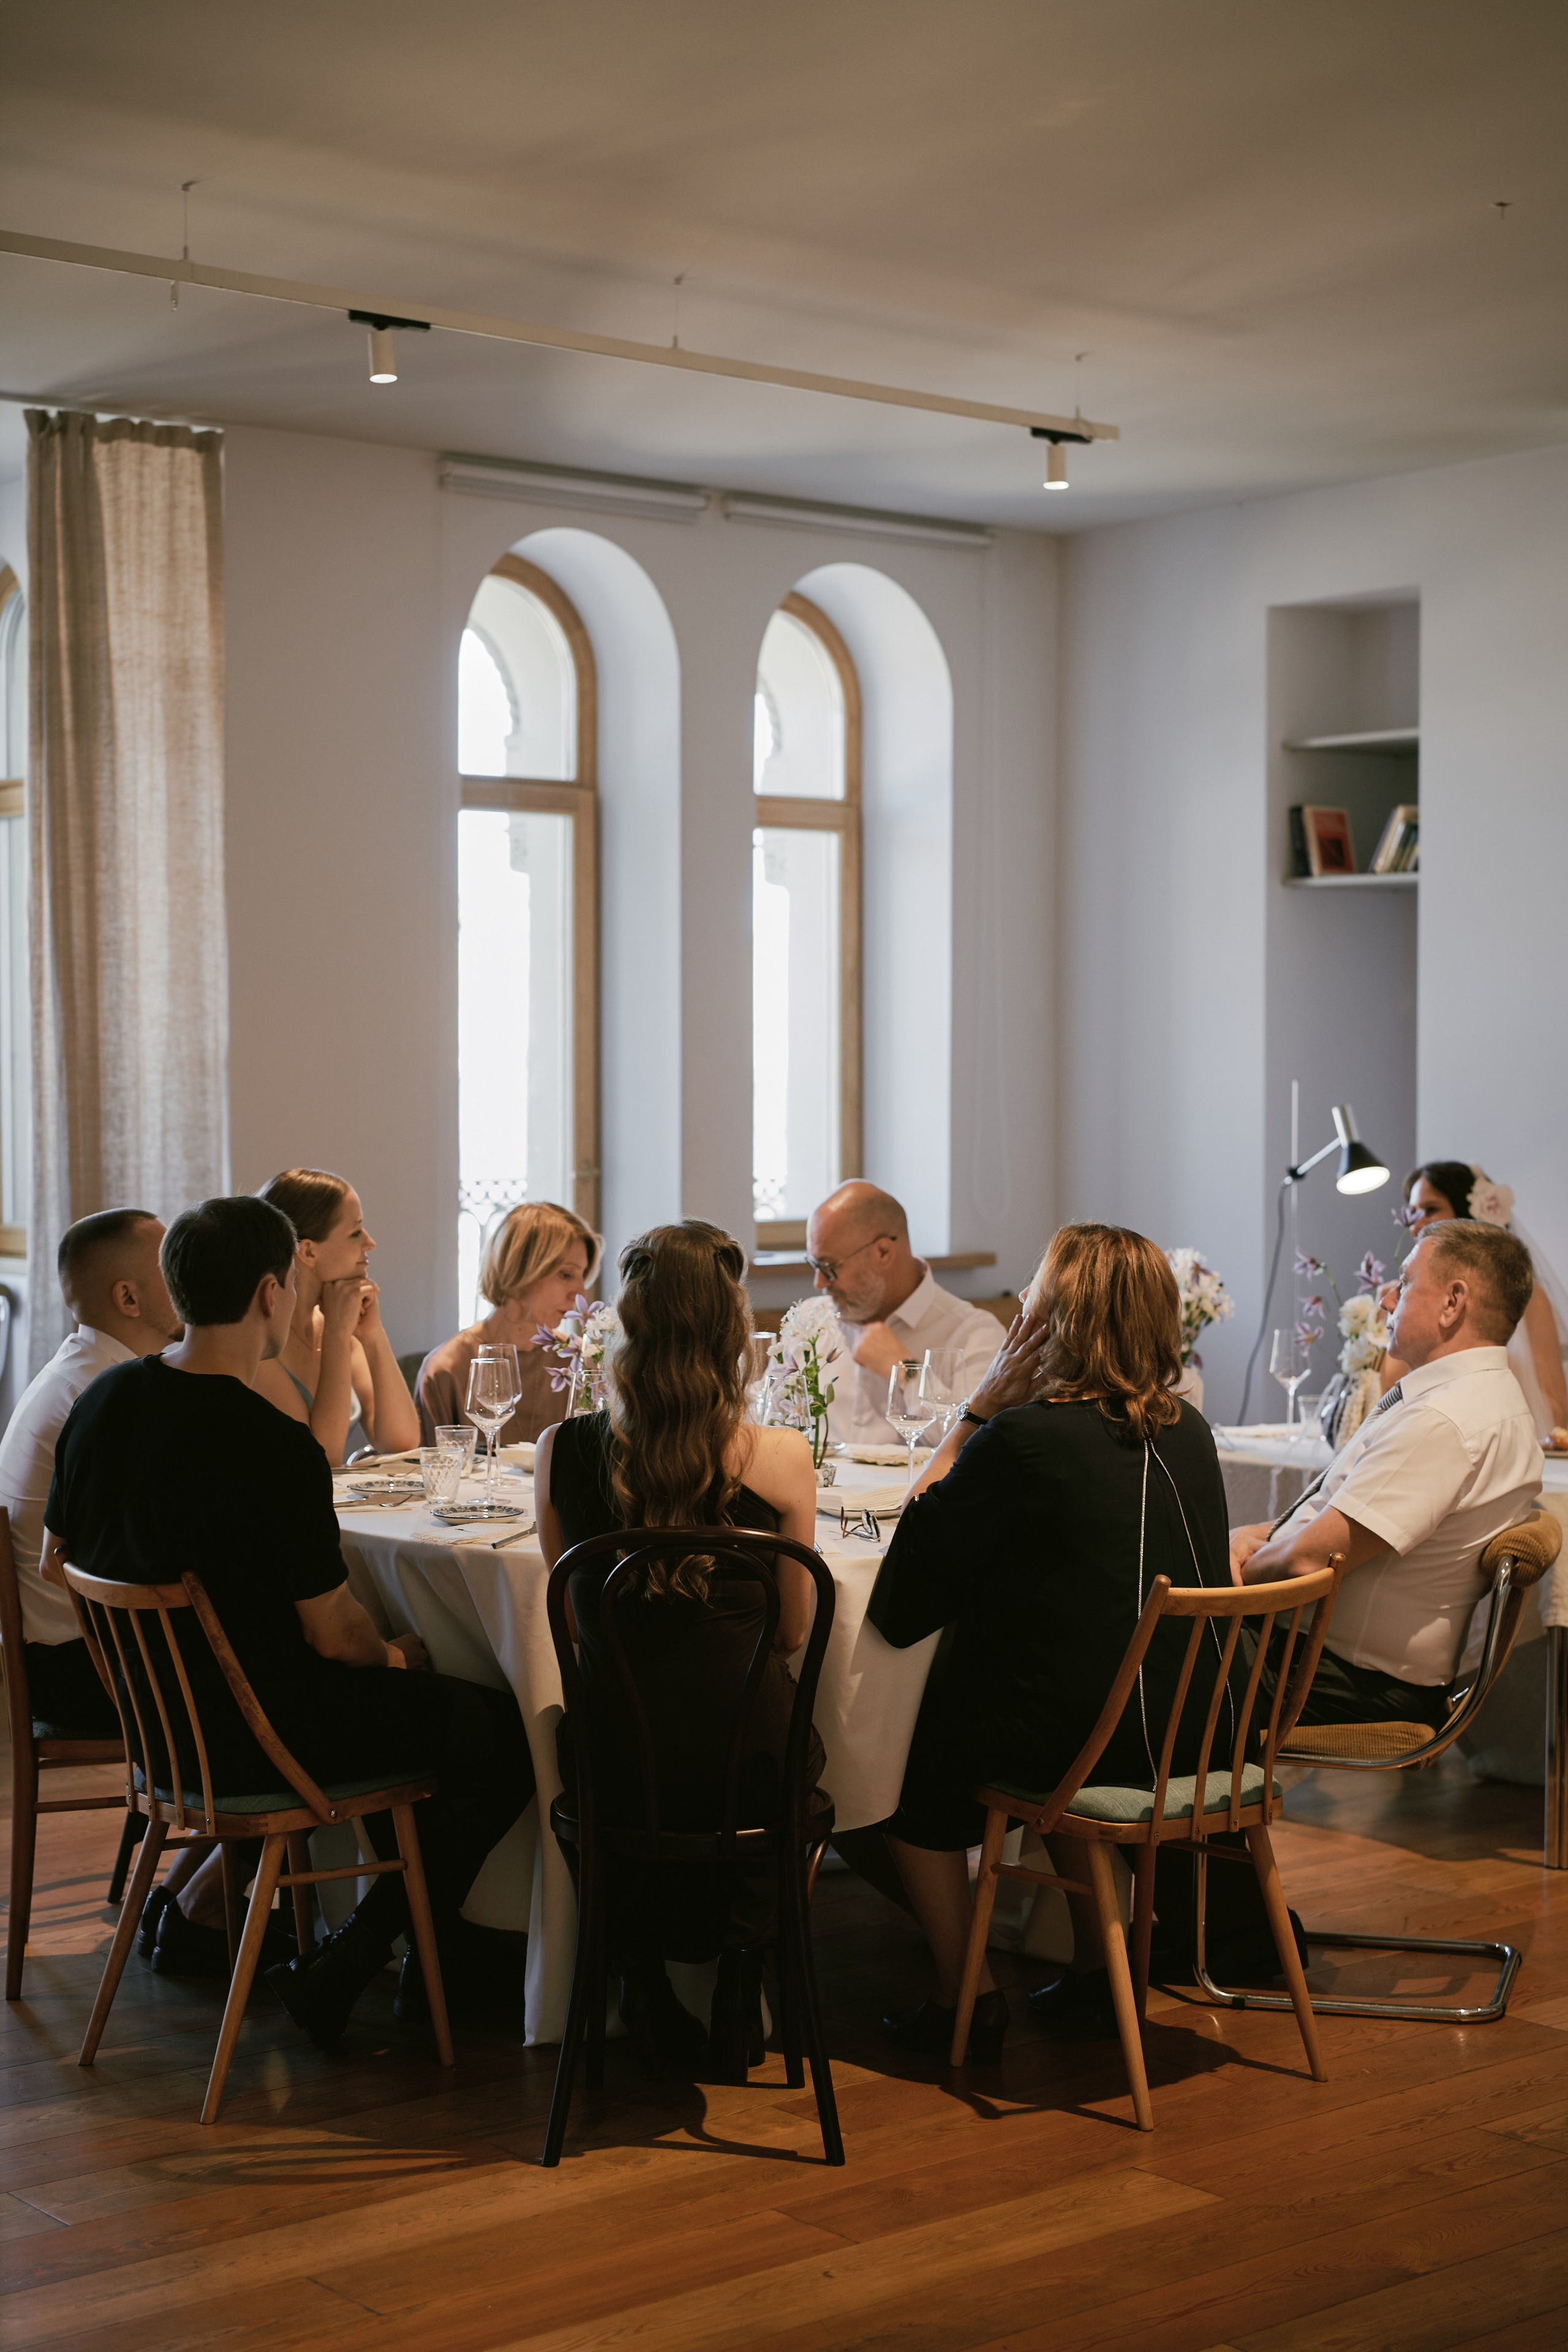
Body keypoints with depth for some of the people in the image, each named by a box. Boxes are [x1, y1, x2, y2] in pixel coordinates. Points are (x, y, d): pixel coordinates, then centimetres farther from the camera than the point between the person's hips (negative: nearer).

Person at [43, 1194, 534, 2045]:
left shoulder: (103, 1400, -2)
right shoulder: (273, 1447, -27)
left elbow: (59, 1559, 12)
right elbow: (331, 1633, -20)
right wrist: (392, 1655, 3)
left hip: (152, 1712, 9)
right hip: (256, 1736, -9)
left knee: (399, 1691, 28)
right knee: (513, 1734, -1)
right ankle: (339, 1972, 4)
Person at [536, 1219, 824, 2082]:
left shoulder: (562, 1451, -8)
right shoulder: (780, 1459, -12)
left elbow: (576, 1625, 7)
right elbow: (792, 1633, 3)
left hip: (613, 1770, 1)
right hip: (745, 1771, -1)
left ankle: (646, 1992, 38)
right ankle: (736, 1978, 38)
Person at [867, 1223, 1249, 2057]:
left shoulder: (1021, 1438, -19)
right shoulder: (1187, 1431, 4)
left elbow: (900, 1603, -11)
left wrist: (981, 1404, -11)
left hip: (1087, 1740, -7)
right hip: (1198, 1740, 7)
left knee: (908, 1755, 20)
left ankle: (966, 1999, 24)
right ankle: (1096, 1974, 37)